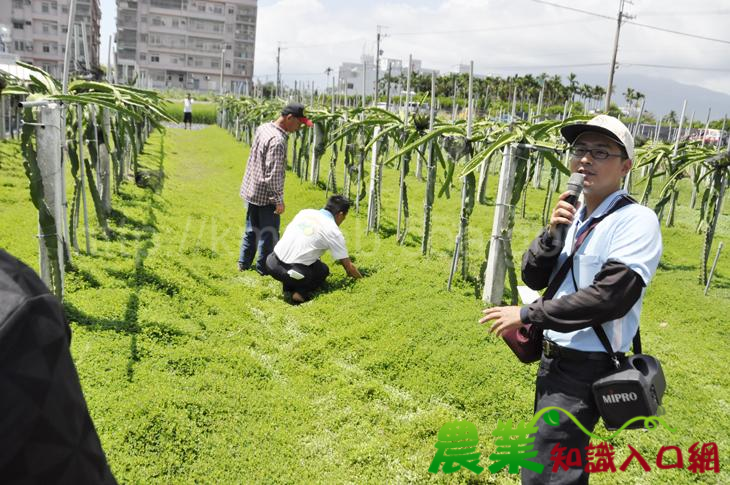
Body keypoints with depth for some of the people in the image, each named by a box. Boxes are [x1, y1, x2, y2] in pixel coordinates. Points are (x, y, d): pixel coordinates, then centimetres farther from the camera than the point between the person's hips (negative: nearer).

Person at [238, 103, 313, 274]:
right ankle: (264, 268, 19)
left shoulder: (262, 128, 3)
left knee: (251, 229, 20)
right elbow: (273, 174, -25)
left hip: (250, 190, 9)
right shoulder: (277, 140, -25)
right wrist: (279, 200, -18)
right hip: (266, 195, -9)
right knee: (269, 233, 7)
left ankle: (243, 263, 30)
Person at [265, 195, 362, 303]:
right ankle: (301, 292, -1)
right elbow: (348, 265, 2)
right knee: (323, 270, 24)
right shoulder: (333, 231, -3)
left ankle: (288, 287, 18)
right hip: (292, 273, -5)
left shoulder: (305, 212, 12)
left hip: (271, 264, 5)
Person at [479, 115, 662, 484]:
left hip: (586, 368, -7)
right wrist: (551, 234, -14)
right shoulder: (572, 215, 5)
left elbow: (609, 297, -26)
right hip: (553, 357, 7)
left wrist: (527, 315, -19)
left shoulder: (637, 221, -17)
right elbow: (533, 278, 5)